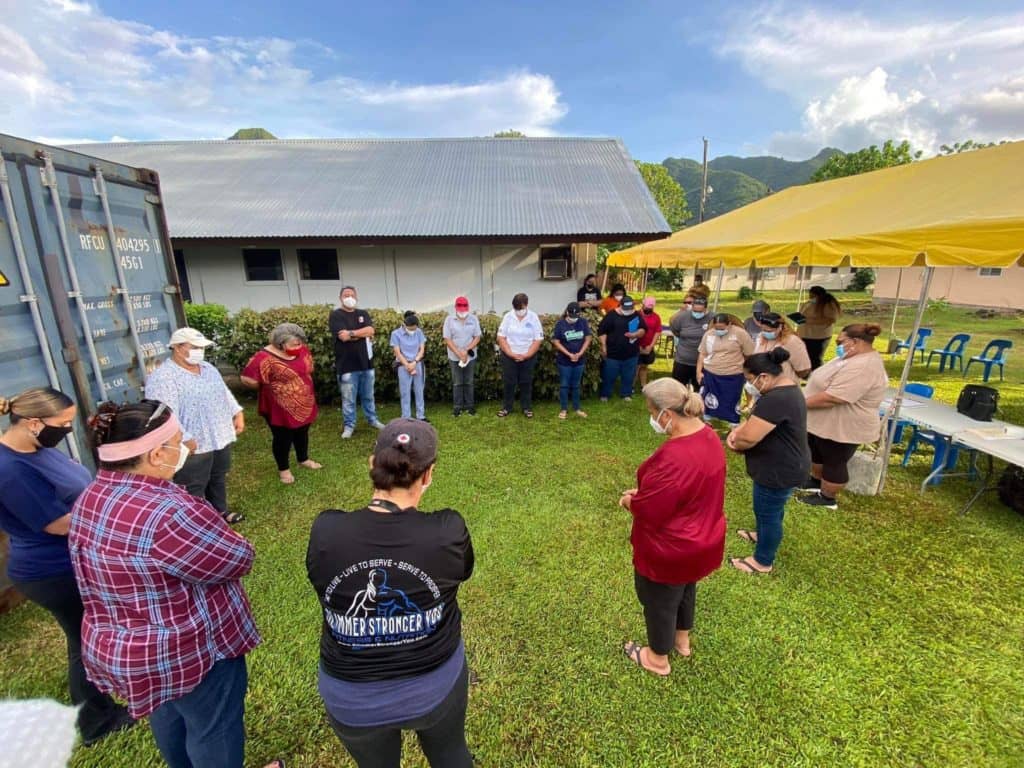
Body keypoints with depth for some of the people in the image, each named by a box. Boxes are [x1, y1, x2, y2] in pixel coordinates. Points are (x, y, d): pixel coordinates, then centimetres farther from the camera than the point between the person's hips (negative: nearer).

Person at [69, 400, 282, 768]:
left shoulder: (91, 499, -6)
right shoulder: (165, 514, -35)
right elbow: (236, 559, -24)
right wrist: (210, 533, -4)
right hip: (189, 652, -9)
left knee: (168, 716, 32)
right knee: (213, 732, 17)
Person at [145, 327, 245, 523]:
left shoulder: (208, 368, 9)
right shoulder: (163, 377, -18)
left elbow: (224, 392, 18)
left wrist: (237, 413, 10)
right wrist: (184, 439, -27)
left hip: (220, 438, 8)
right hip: (193, 445, -8)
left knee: (218, 477, 24)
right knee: (193, 488, 6)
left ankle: (220, 510, 41)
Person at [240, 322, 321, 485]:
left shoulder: (302, 350, -4)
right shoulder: (265, 357, -23)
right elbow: (247, 379, -23)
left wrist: (300, 387, 6)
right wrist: (268, 387, -9)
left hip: (304, 405, 6)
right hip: (280, 408, -6)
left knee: (302, 433, 22)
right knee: (283, 438, 10)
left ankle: (303, 459, 43)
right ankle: (283, 469, 29)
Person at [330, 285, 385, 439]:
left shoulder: (363, 313, 11)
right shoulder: (336, 315, -3)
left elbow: (370, 331, -6)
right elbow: (343, 336, -17)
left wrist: (352, 333, -14)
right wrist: (362, 334, -7)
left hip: (366, 362, 4)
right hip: (347, 365, -4)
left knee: (368, 396, 16)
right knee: (348, 399, 3)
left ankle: (372, 420, 30)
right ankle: (348, 426, 16)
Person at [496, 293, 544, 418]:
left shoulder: (534, 317, -7)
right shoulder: (508, 317, -5)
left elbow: (538, 339, -7)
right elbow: (501, 337, -6)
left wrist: (526, 355, -14)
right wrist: (511, 354, -14)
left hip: (528, 357, 0)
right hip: (509, 356, 0)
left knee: (526, 383, 9)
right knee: (508, 382, 7)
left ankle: (527, 408, 22)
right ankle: (506, 407, 20)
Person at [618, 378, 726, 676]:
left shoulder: (674, 457, -37)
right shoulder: (707, 435, -6)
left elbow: (648, 510, -28)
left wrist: (629, 501, -8)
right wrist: (644, 493, 2)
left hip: (671, 548, -9)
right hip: (701, 538, 9)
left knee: (659, 599, 17)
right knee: (684, 588, 31)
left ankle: (658, 659, 42)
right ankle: (682, 640, 56)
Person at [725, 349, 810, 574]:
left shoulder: (775, 400, -33)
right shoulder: (786, 387, 2)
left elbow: (748, 438, -32)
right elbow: (759, 419, 11)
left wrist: (735, 444, -10)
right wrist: (738, 430, -5)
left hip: (779, 471, -9)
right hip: (785, 464, 9)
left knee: (768, 512, 9)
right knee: (770, 509, 28)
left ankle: (763, 562, 27)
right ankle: (763, 534, 51)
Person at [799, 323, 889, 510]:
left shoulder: (862, 368, -30)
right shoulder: (856, 358, 6)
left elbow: (831, 397, -33)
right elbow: (827, 386, 15)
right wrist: (806, 398, 9)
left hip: (843, 428, -10)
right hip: (829, 422, 10)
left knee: (834, 462, 7)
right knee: (817, 452, 23)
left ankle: (827, 498, 22)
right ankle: (816, 481, 42)